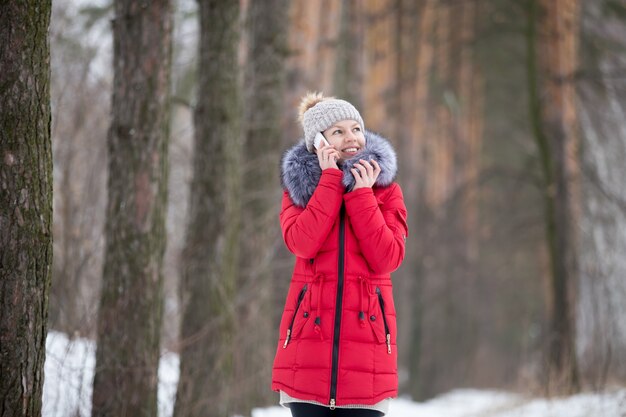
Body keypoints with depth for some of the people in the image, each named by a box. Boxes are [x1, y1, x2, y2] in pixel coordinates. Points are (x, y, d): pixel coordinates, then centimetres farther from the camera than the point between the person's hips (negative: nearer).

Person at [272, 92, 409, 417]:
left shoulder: (385, 190, 8)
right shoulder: (298, 185, 8)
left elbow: (388, 258, -7)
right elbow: (302, 243, -12)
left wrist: (362, 194, -8)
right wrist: (331, 180, -9)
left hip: (365, 333, 0)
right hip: (309, 334, 0)